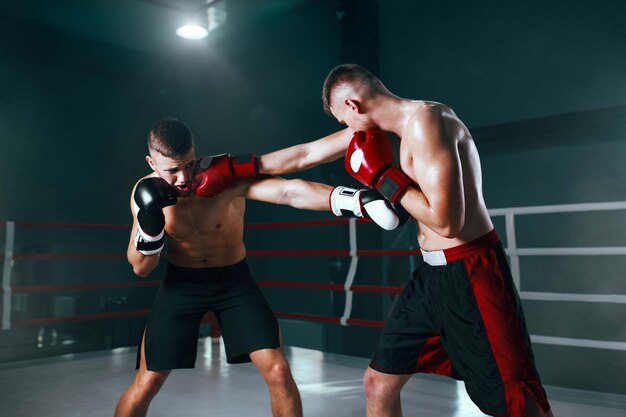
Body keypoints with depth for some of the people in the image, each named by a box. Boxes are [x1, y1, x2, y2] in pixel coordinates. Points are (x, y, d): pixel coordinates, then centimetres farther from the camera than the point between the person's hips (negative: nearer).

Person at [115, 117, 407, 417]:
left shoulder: (227, 175, -24)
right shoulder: (146, 192, -14)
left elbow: (290, 192, -41)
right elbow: (141, 268, -8)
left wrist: (360, 200, -56)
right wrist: (149, 222, -28)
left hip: (234, 279, -1)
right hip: (181, 283, 1)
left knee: (278, 370, -8)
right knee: (146, 384, 7)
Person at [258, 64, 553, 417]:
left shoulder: (424, 120, -18)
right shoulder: (384, 124, 10)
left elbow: (447, 221, -25)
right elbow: (306, 154, 17)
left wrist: (382, 176, -15)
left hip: (470, 274, -9)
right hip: (432, 273, 9)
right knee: (378, 384, 13)